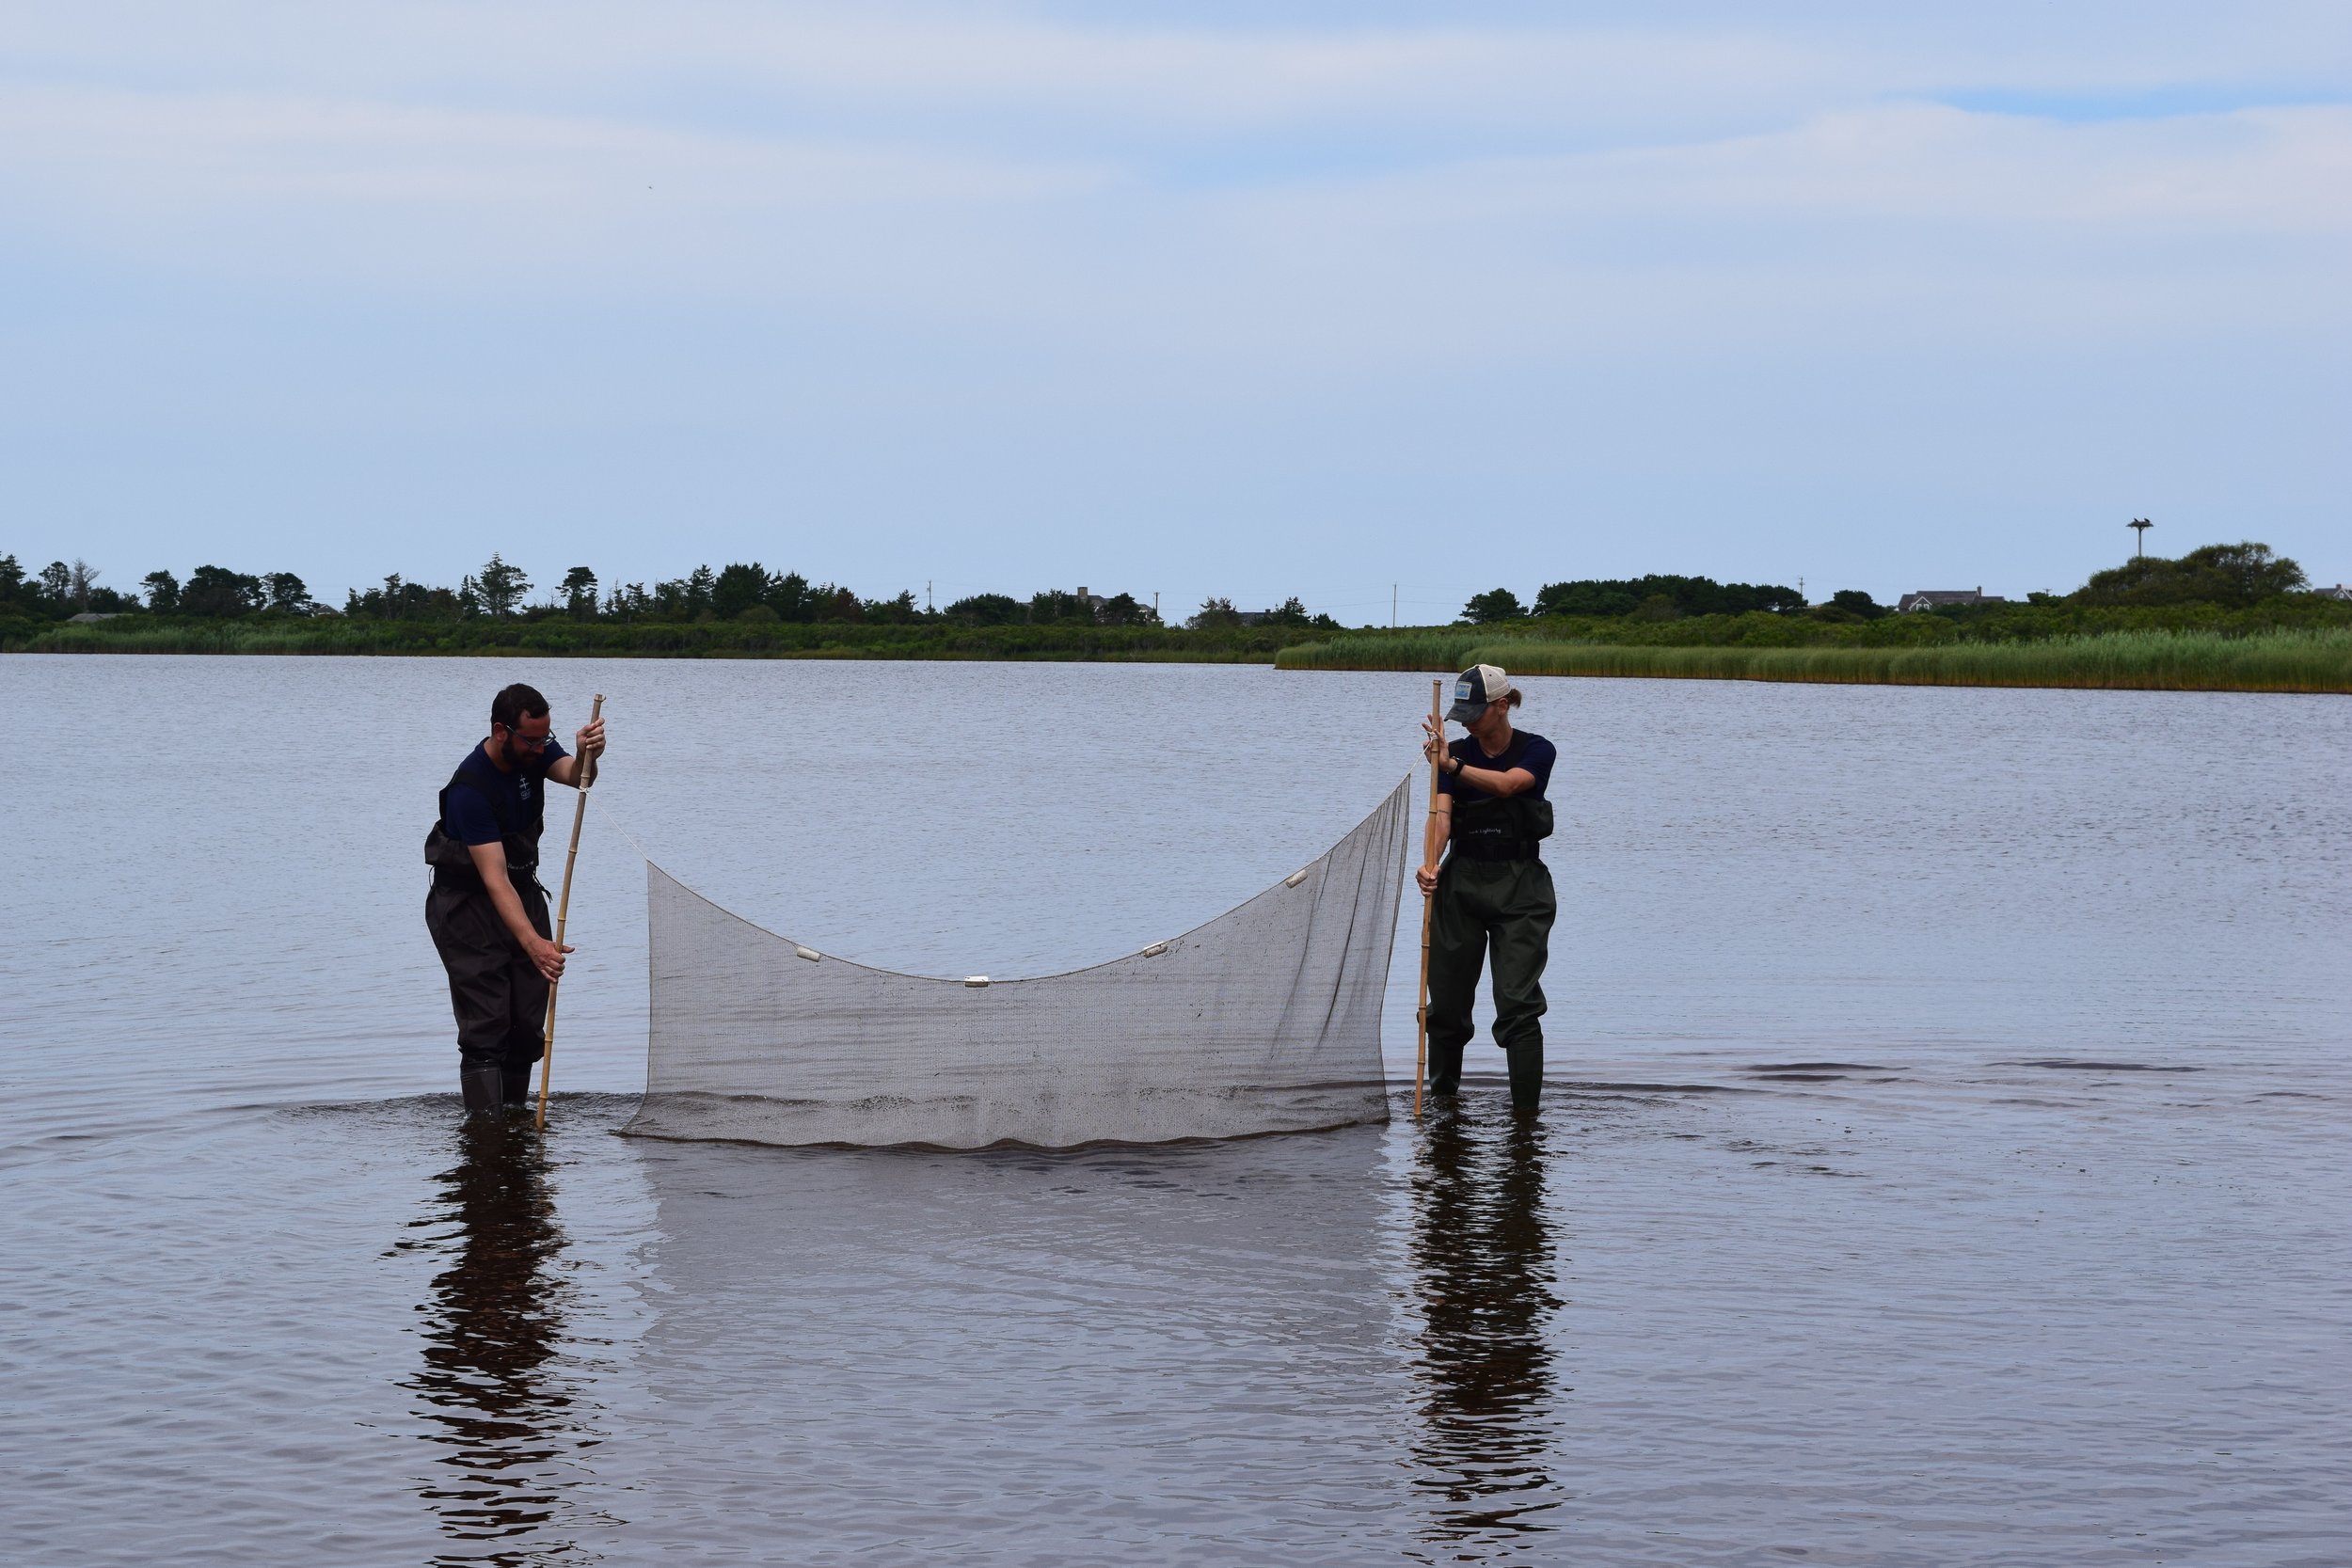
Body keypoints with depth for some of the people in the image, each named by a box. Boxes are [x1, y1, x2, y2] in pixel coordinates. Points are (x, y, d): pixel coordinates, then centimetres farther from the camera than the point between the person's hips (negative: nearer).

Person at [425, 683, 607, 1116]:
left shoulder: (535, 748, -6)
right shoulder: (469, 788, -29)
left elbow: (575, 776, -24)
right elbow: (494, 879, -34)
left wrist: (586, 755, -50)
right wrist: (533, 944, -44)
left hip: (523, 889, 7)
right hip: (468, 899, -7)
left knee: (529, 1023, 4)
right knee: (486, 1026, -14)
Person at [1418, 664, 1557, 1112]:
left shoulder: (1536, 751, -4)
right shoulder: (1455, 753, 3)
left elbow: (1506, 784, -26)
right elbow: (1441, 812, -11)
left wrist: (1452, 766, -39)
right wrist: (1429, 863, -30)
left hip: (1520, 885, -3)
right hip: (1462, 882, 3)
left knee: (1518, 1002, -12)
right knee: (1447, 1002, 6)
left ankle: (1526, 1109, -12)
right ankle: (1442, 1097, 22)